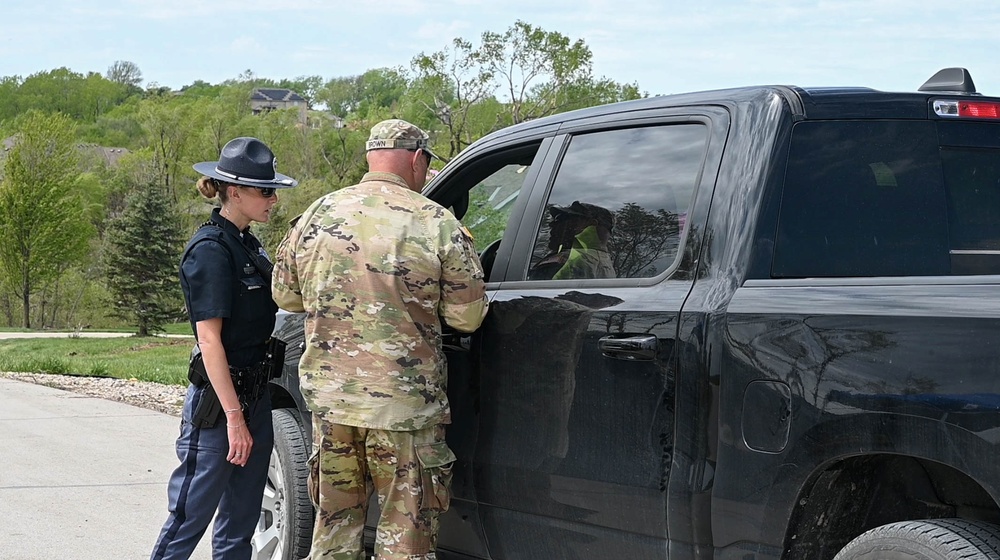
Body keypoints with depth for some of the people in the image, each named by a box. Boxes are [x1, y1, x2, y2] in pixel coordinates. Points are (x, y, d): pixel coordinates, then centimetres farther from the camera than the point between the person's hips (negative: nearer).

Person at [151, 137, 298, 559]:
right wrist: (234, 417, -23)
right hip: (219, 398, -9)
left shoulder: (248, 244, 12)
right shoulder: (211, 249, -15)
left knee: (242, 519, 14)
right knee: (191, 515, -4)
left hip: (254, 394, 9)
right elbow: (210, 340, -19)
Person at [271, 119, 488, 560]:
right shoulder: (438, 224, -10)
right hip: (404, 403, -4)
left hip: (329, 397, 4)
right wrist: (461, 253, 11)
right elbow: (467, 318, -5)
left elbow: (285, 297, 13)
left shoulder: (317, 216, 3)